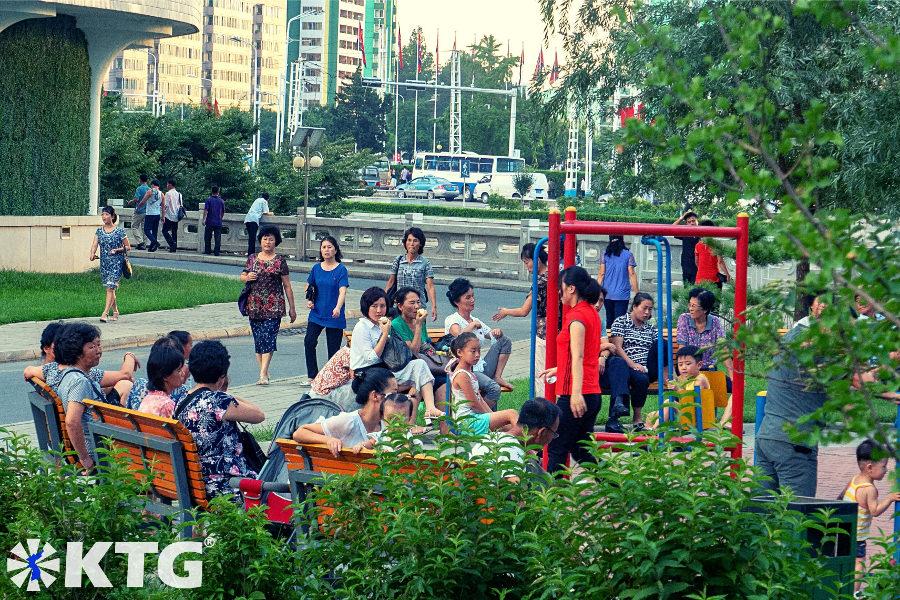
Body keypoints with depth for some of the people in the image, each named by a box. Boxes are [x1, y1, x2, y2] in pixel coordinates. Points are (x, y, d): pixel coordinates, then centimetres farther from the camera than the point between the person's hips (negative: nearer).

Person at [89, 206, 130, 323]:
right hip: (104, 264, 5)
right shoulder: (99, 231, 8)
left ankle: (105, 313, -18)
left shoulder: (119, 231, -4)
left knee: (110, 287, -14)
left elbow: (128, 247, 0)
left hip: (116, 263, -5)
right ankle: (115, 312, 26)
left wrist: (117, 250, -17)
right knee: (109, 289, 12)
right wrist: (92, 254, -25)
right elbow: (94, 244, -5)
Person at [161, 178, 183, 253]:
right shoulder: (179, 194, 9)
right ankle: (174, 248, 7)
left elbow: (165, 206, -14)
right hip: (176, 217, 6)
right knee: (174, 232, 9)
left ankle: (172, 243, -16)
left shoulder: (168, 193, -10)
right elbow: (181, 205, 15)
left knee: (165, 230, 1)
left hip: (169, 216, -6)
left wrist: (163, 216, -10)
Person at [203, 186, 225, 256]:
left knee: (207, 237, 9)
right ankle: (216, 251, -2)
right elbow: (223, 212, 13)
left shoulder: (208, 200, -3)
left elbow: (205, 210, -12)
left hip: (210, 222, -2)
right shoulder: (221, 201, 5)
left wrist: (203, 219, -12)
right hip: (218, 222, 2)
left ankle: (207, 250, 9)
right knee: (218, 238, 2)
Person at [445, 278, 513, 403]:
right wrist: (473, 325, -14)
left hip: (481, 367, 8)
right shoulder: (451, 320, -5)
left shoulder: (475, 320, 18)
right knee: (494, 389, -32)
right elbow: (459, 336, -28)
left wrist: (497, 331, 1)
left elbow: (494, 336, 24)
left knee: (505, 341, 1)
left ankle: (497, 377, -2)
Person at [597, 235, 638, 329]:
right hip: (622, 295, -3)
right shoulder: (628, 255, -4)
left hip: (607, 293, 3)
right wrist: (636, 292, 1)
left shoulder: (605, 254, 2)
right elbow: (632, 274, -5)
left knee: (609, 320, 14)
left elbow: (601, 274, 1)